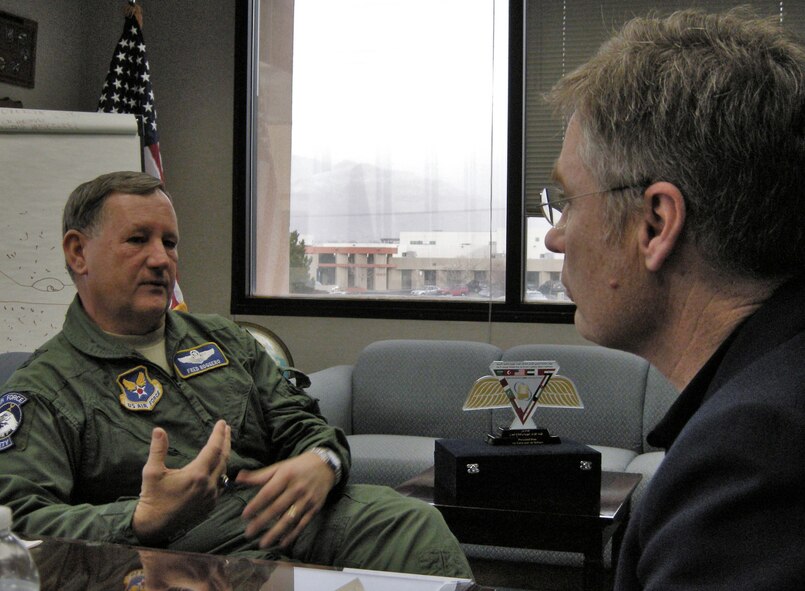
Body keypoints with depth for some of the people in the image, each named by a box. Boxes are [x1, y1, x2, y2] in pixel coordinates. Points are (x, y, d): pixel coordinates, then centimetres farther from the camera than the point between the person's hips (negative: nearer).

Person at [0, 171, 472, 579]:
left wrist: (321, 463, -5)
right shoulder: (42, 391, 5)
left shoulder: (222, 339, 25)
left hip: (297, 517, 6)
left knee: (415, 523, -21)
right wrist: (144, 522, -26)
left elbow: (299, 424, 22)